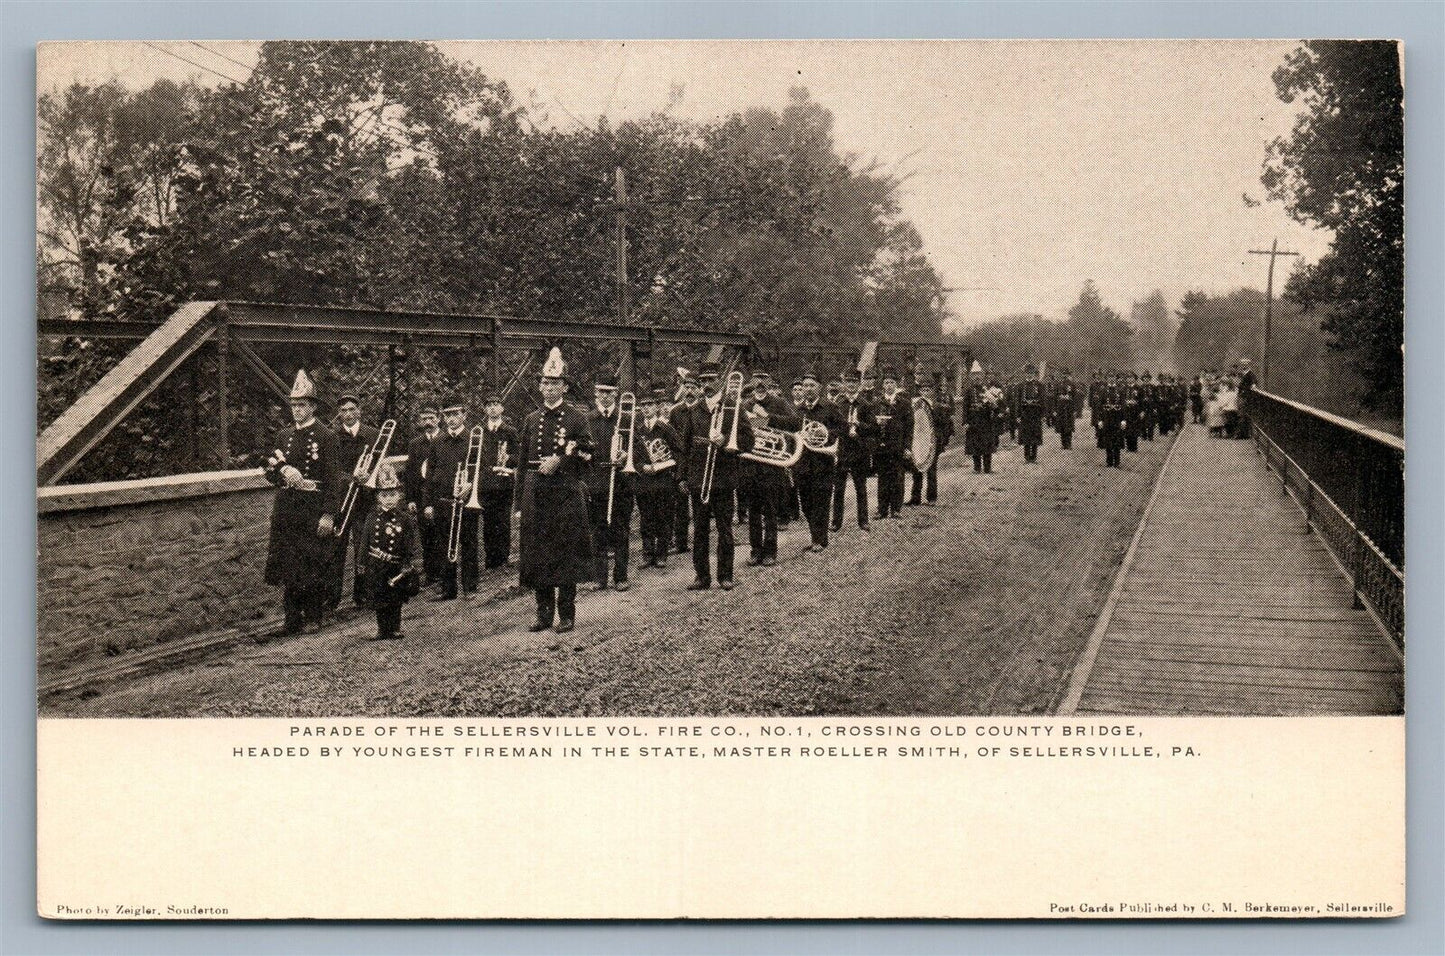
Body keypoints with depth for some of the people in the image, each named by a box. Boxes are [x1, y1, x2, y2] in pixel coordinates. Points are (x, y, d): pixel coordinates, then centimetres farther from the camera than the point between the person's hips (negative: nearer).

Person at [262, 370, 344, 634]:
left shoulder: (326, 437, -3)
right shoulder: (283, 436, 14)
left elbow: (333, 478, -7)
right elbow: (268, 470, 16)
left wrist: (328, 514, -14)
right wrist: (283, 471, -8)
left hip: (314, 510, -5)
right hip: (286, 510, 5)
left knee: (314, 567, -2)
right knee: (286, 566, 4)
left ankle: (313, 617, 8)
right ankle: (292, 617, 11)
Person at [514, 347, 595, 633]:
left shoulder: (577, 419, 2)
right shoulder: (531, 420, 13)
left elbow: (586, 456, -4)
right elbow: (522, 463, 13)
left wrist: (558, 461, -17)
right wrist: (519, 502, 9)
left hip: (566, 492, -4)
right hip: (535, 494, 4)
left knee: (566, 554, -2)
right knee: (537, 554, 5)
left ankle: (566, 614, 5)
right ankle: (544, 613, 14)